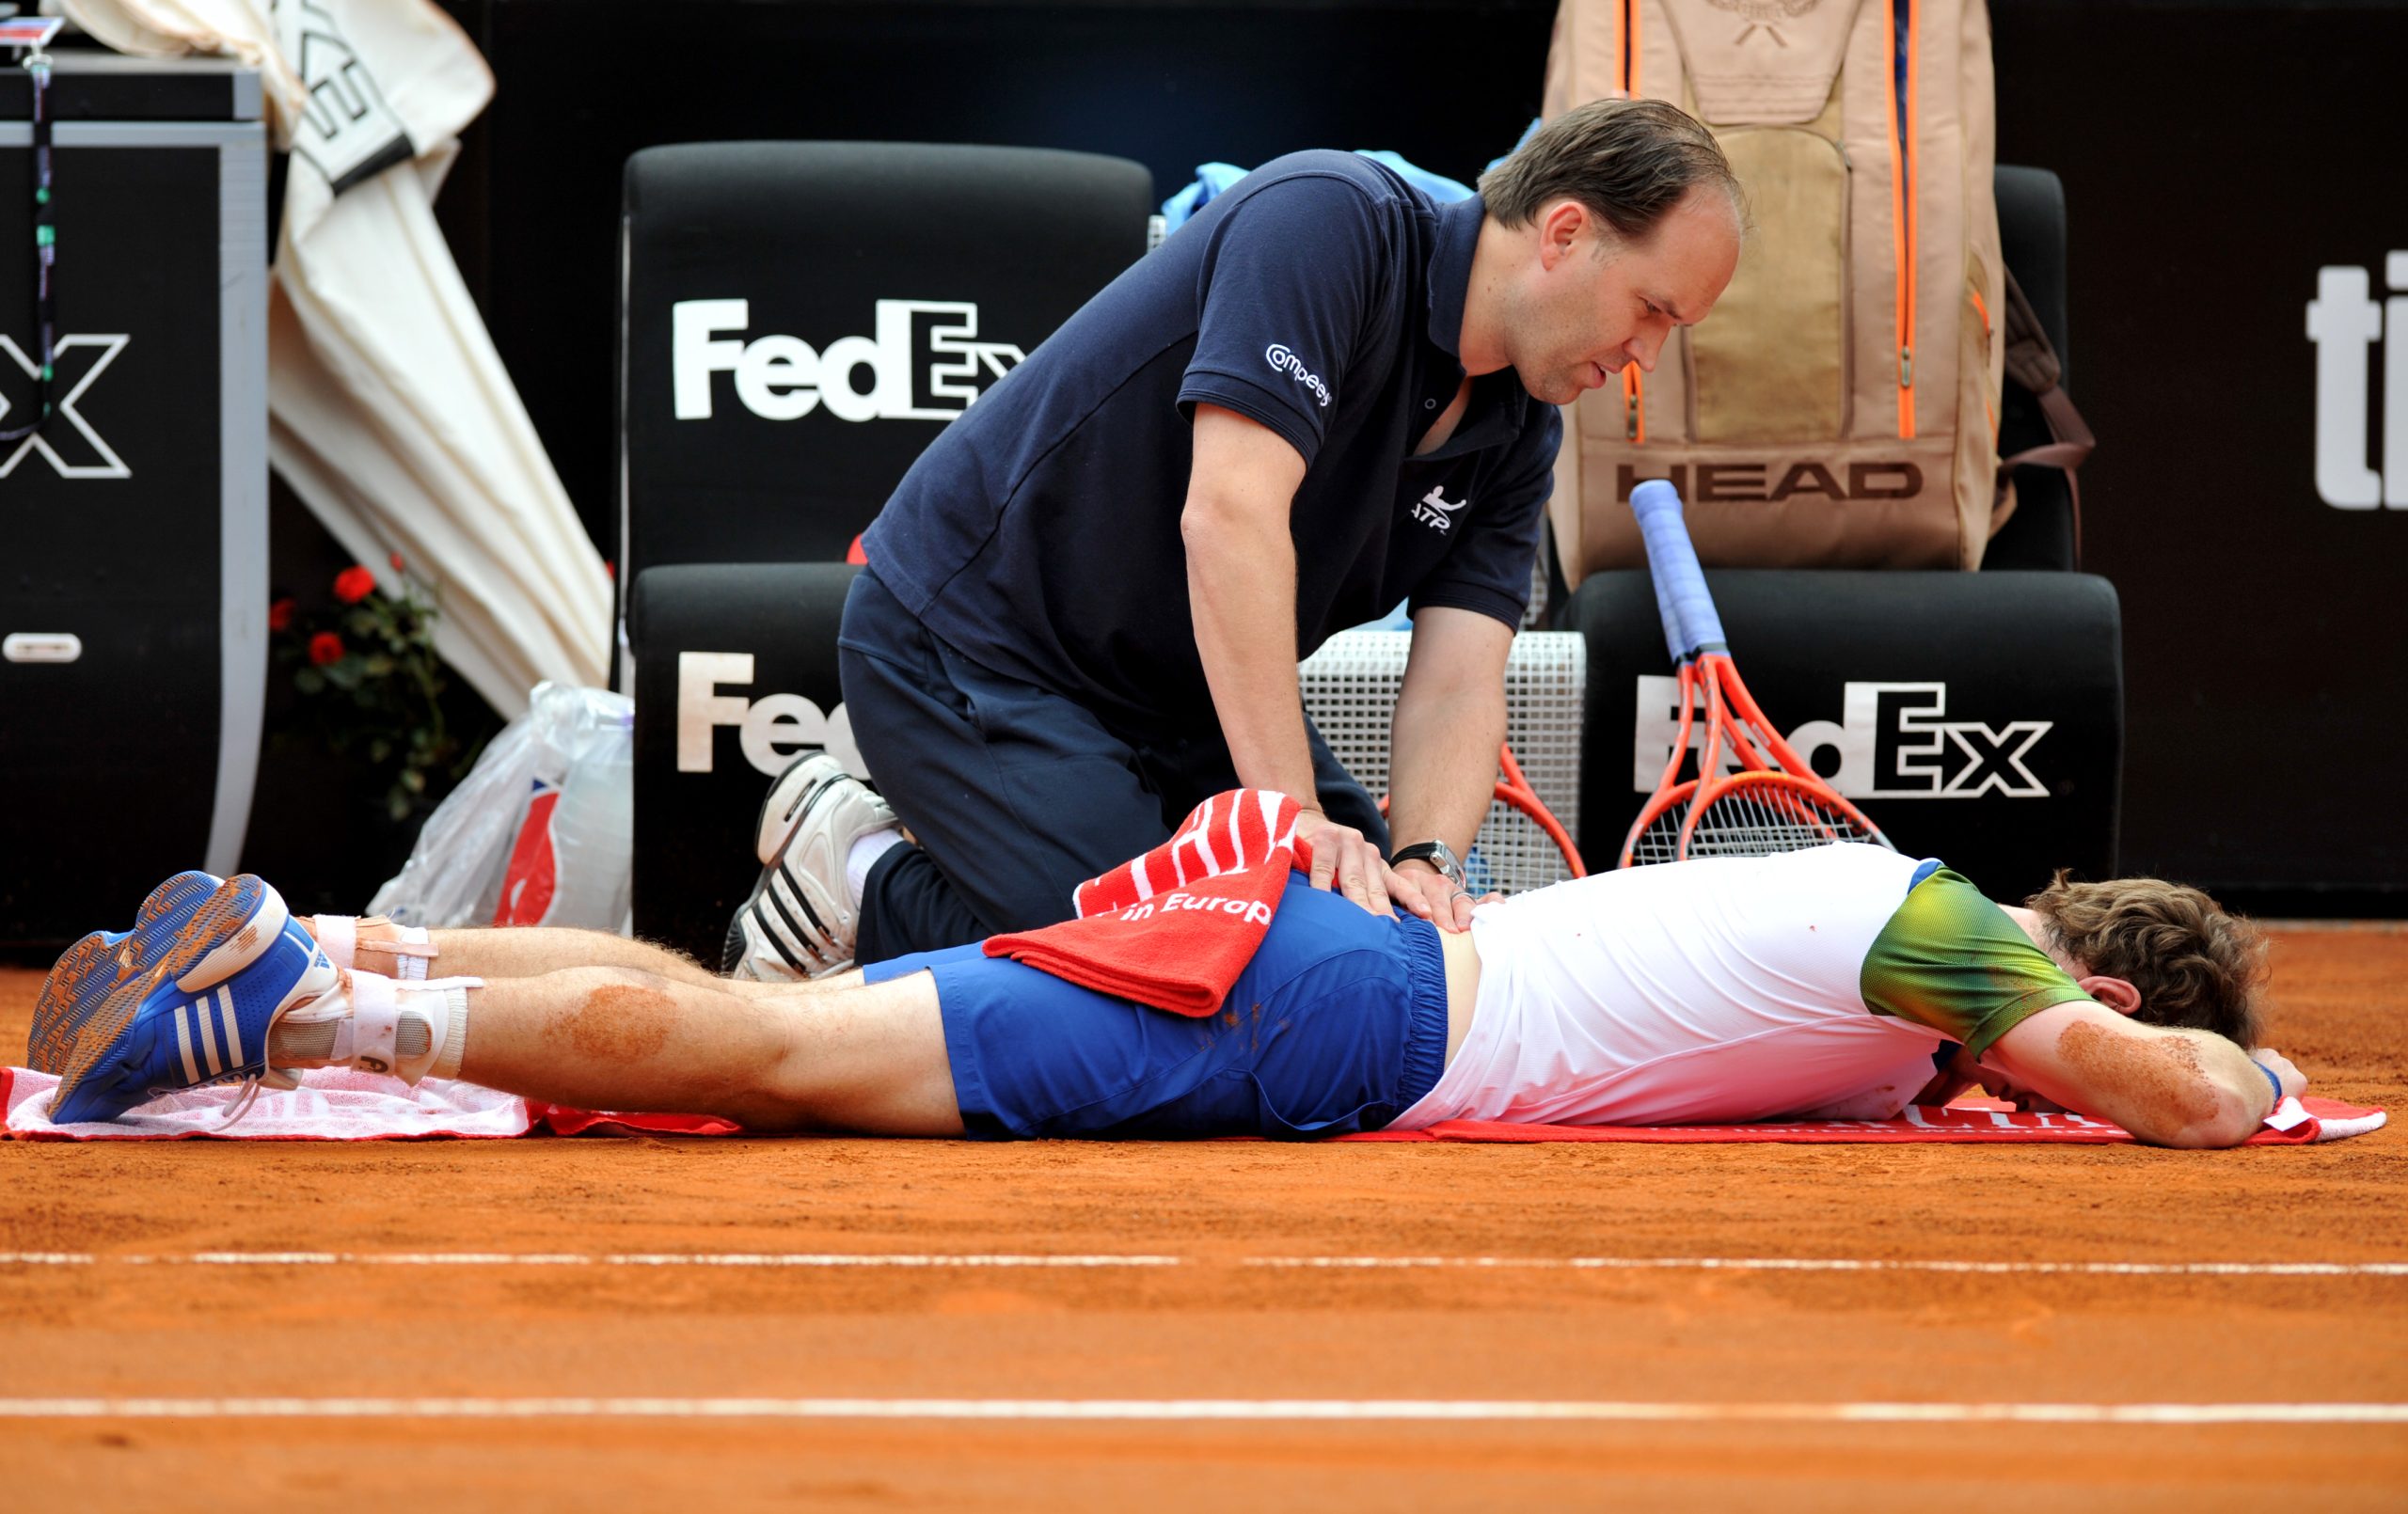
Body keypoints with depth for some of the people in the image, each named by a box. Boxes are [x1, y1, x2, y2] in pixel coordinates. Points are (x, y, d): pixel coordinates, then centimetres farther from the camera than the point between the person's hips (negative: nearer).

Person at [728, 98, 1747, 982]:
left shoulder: (1518, 432, 0)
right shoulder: (1331, 219, -25)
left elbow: (1459, 681, -9)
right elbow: (1228, 514, -36)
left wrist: (1421, 859, -31)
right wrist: (1293, 816, -41)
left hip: (1175, 692, 9)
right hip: (967, 646, -9)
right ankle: (866, 886, 2)